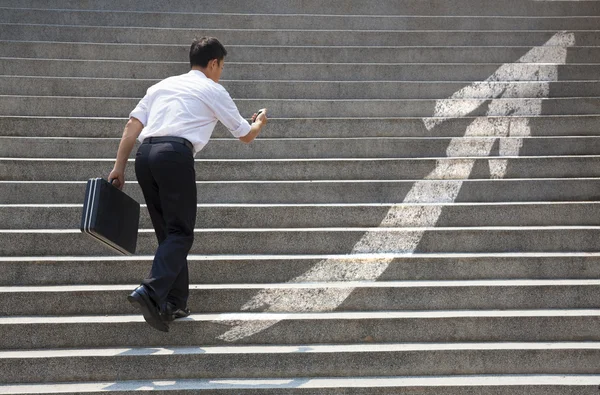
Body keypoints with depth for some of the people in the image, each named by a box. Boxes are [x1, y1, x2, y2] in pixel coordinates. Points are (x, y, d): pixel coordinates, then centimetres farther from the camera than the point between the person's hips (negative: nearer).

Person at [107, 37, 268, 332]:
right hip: (175, 154, -6)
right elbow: (245, 135, 22)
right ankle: (151, 291, -25)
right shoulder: (213, 91, 14)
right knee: (180, 233, -5)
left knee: (167, 232, 14)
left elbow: (133, 125, 16)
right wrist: (259, 123, 44)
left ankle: (175, 304, 15)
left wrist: (119, 166, 15)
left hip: (145, 154, 6)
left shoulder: (162, 85, 27)